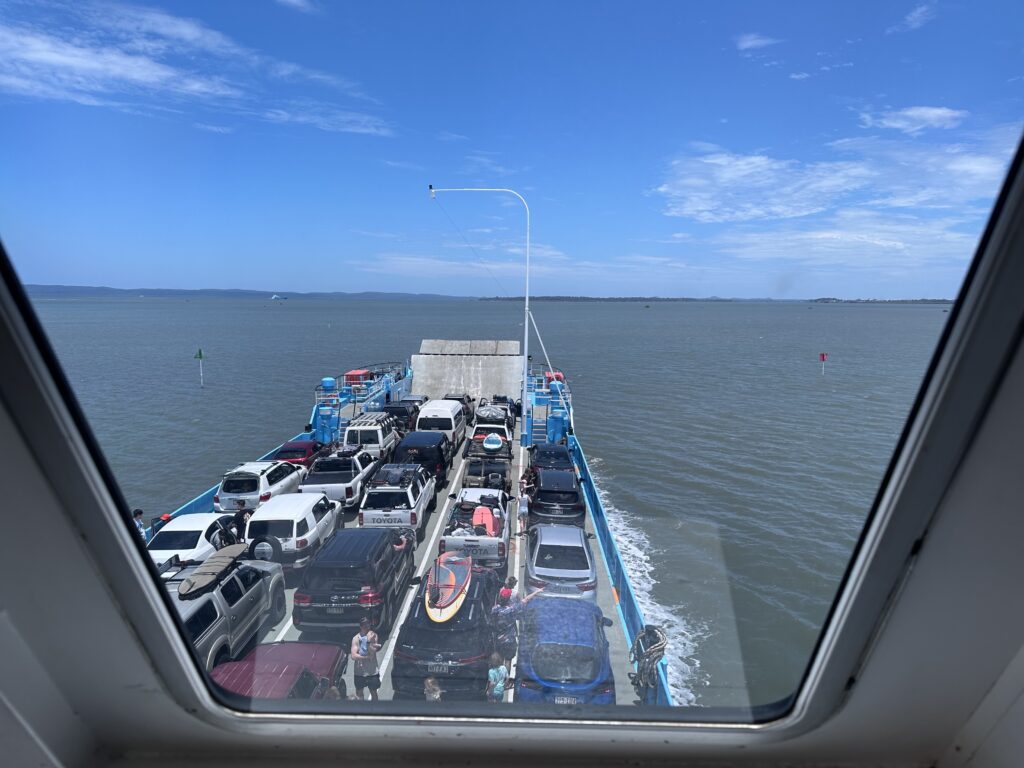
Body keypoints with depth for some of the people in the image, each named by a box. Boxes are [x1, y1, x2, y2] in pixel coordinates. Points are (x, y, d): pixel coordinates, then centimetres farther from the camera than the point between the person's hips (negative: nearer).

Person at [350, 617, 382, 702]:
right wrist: (367, 657, -19)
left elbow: (373, 652, -18)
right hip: (359, 671, 1)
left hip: (372, 671, 0)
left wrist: (369, 642, -30)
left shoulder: (374, 636, -12)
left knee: (373, 692, 14)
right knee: (359, 692, 19)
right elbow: (353, 655, -16)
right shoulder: (356, 638, -11)